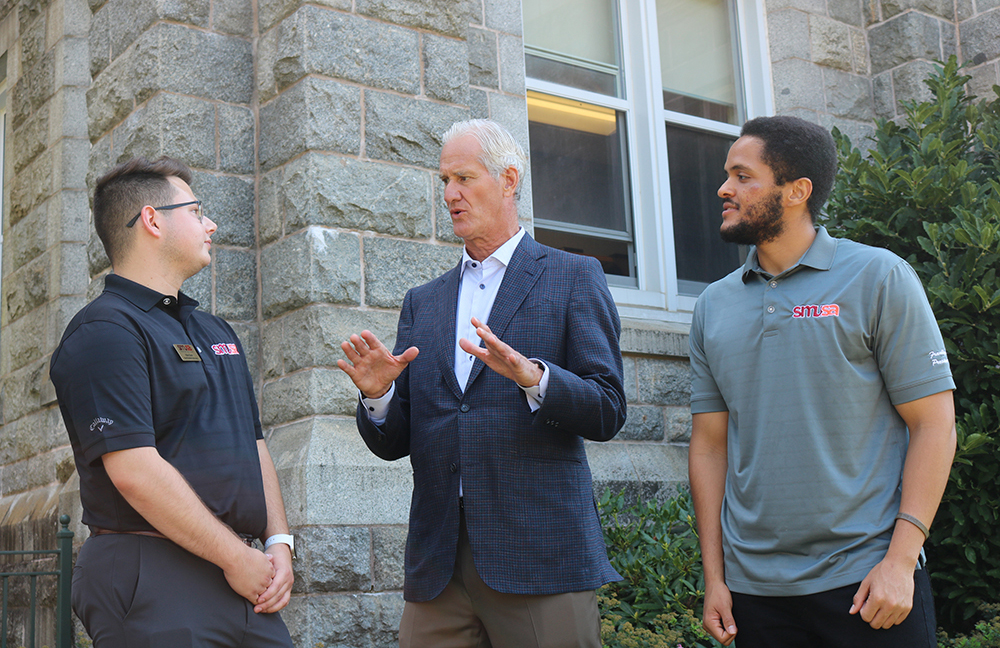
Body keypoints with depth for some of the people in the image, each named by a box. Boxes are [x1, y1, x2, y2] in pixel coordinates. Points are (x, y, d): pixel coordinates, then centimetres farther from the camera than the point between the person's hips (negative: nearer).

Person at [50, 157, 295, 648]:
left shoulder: (215, 331, 20)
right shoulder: (105, 331, -9)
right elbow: (135, 472, -19)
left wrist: (278, 542, 5)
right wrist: (237, 558, -14)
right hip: (155, 587, -8)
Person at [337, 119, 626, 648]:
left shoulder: (573, 278, 5)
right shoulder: (423, 302, 18)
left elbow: (607, 414, -3)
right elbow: (392, 444, 15)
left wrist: (533, 376, -21)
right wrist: (377, 395, -6)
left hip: (540, 559, -3)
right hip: (437, 565, 4)